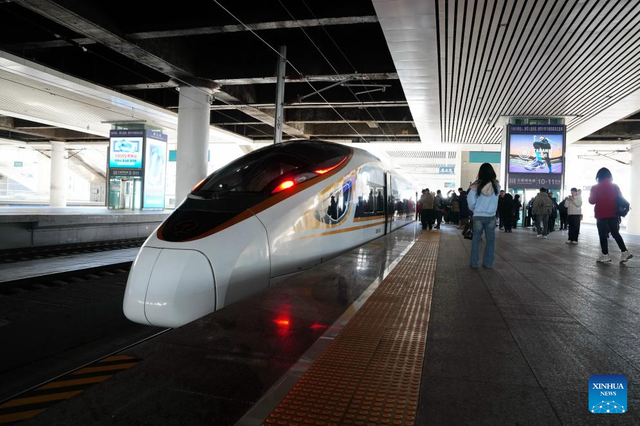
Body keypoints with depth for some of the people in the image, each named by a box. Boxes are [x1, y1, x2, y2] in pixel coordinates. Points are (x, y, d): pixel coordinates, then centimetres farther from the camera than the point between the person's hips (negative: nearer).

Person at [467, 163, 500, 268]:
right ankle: (488, 263, 12)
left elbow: (471, 202, -4)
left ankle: (474, 262, 11)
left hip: (478, 216, 0)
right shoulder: (496, 185, -6)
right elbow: (496, 200, 2)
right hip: (491, 216, 1)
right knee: (490, 240, 10)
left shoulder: (476, 186, -9)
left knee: (476, 240, 8)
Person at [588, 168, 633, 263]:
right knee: (615, 233, 15)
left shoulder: (595, 188, -9)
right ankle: (625, 252, 8)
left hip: (601, 215, -4)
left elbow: (591, 201, -4)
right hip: (613, 214, 4)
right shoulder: (615, 186, 1)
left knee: (603, 235, 4)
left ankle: (605, 255, 6)